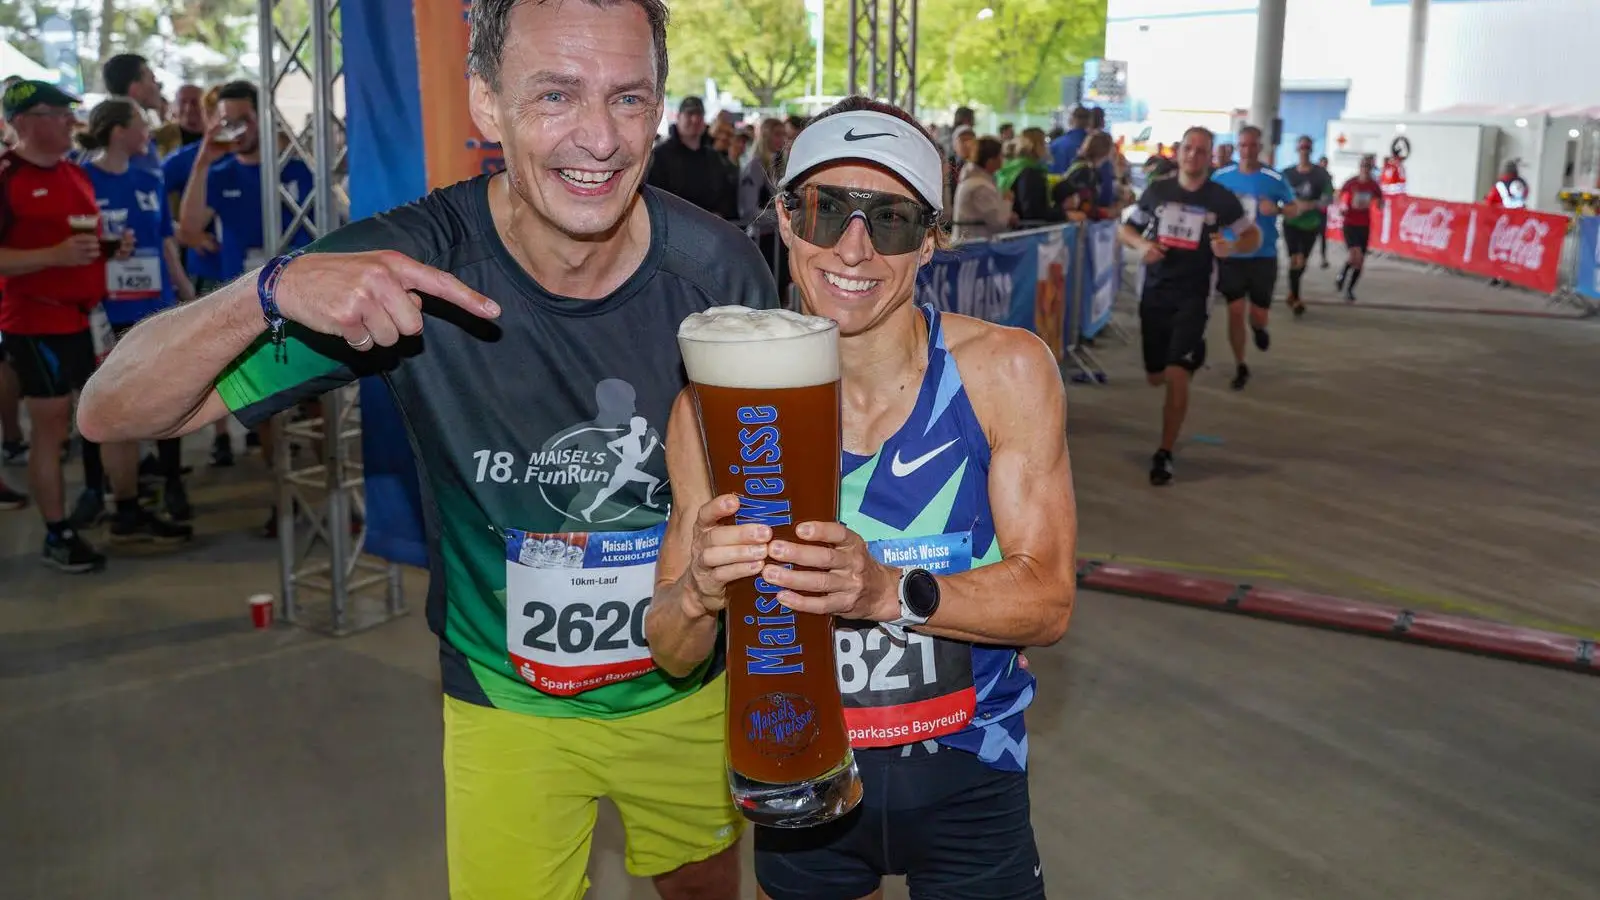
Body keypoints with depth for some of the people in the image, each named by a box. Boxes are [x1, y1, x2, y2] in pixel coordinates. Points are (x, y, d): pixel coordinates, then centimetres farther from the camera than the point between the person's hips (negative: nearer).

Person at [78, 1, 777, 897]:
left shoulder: (719, 268, -19)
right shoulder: (406, 268, -24)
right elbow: (115, 412, -23)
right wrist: (276, 291, -42)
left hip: (691, 692, 3)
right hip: (508, 706, -2)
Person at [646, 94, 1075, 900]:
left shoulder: (1005, 371, -14)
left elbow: (1047, 602, -15)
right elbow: (672, 654, -10)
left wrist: (887, 591, -34)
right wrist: (700, 593, -34)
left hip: (966, 776, 0)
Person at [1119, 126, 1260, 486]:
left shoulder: (1222, 199, -3)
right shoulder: (1157, 191, 2)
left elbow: (1254, 236, 6)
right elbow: (1125, 229, 10)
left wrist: (1231, 247, -17)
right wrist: (1142, 244, -13)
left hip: (1192, 297, -3)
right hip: (1154, 294, 3)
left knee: (1177, 375, -13)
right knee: (1155, 377, 10)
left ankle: (1164, 454, -2)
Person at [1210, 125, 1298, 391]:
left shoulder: (1275, 178, -7)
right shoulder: (1221, 176, -3)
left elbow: (1294, 209, 0)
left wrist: (1277, 208, -21)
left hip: (1263, 256, -1)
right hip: (1230, 255, 1)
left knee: (1259, 313, 4)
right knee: (1235, 311, -1)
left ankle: (1258, 327, 44)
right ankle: (1240, 367, 13)